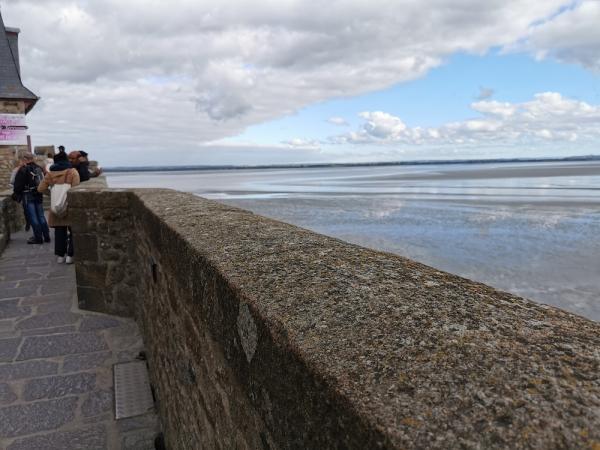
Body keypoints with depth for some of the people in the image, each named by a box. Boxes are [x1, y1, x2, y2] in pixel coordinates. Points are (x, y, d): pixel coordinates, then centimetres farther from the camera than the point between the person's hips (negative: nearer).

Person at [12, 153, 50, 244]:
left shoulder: (23, 170, -12)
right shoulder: (39, 168, 10)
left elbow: (18, 184, -11)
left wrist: (16, 194, 3)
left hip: (28, 196, -7)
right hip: (39, 195, 7)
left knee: (33, 217, -2)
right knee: (41, 216, 11)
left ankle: (38, 238, -1)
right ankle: (46, 236, 12)